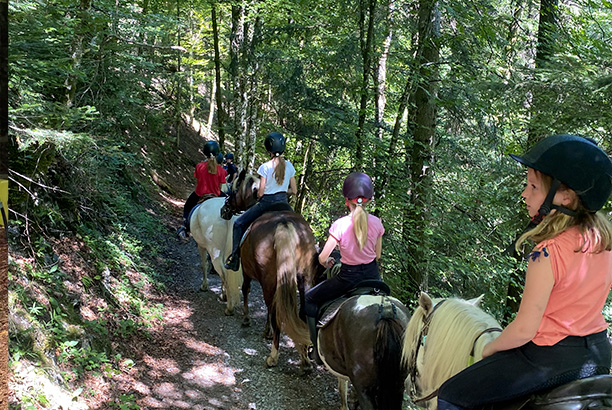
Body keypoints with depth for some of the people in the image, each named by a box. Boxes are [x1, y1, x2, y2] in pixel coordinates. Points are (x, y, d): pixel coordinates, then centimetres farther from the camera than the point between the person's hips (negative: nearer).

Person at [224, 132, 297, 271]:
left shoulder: (265, 167, -12)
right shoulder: (289, 165, 1)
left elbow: (260, 192, -11)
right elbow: (293, 190, 5)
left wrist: (257, 196, 11)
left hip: (267, 202, -5)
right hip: (283, 202, 5)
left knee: (239, 223, 8)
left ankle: (235, 257, 4)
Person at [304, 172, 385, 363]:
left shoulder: (340, 225, -21)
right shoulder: (376, 223, -8)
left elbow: (322, 258, -16)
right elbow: (378, 255, 3)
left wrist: (327, 263, 7)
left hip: (349, 277, -4)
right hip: (372, 274, 5)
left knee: (310, 299, 15)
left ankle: (317, 349, 16)